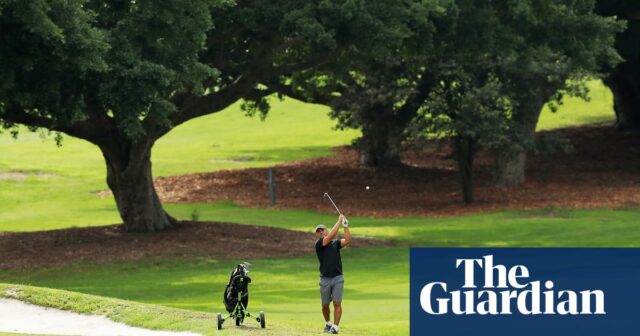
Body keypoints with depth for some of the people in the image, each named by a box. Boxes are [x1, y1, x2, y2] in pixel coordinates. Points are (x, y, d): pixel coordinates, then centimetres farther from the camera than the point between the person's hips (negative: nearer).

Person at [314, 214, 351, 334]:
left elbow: (347, 241, -7)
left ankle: (335, 327, -10)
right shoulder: (319, 244, -1)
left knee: (337, 303, -10)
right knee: (325, 305, 8)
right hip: (325, 279, -1)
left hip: (337, 278, 1)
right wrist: (339, 221, -12)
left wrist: (345, 226, -15)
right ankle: (328, 324, 30)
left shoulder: (336, 242, 10)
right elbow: (331, 235, -16)